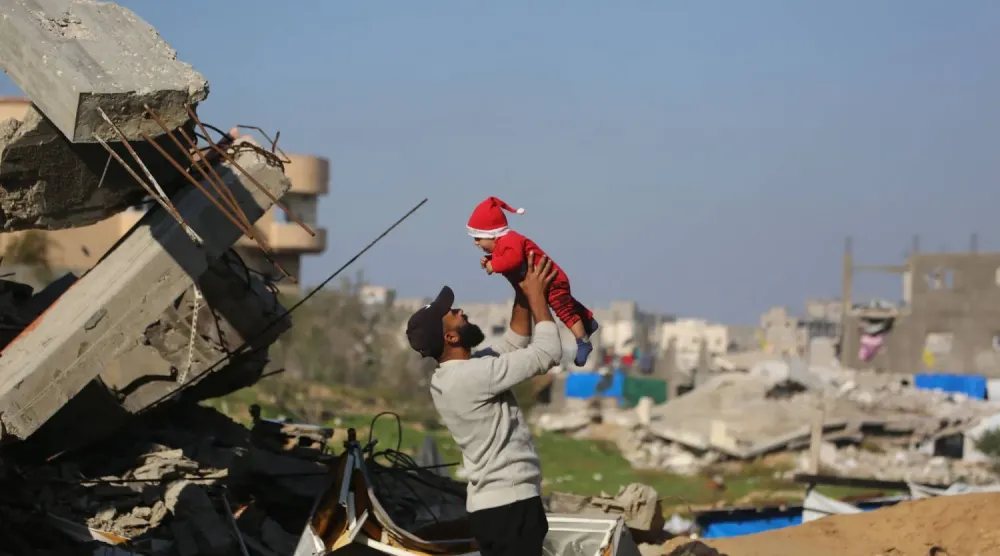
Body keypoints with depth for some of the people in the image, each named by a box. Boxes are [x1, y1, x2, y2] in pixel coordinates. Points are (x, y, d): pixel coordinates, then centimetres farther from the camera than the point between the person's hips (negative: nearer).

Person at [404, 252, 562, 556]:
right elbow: (548, 352, -16)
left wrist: (521, 294, 12)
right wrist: (536, 295, -5)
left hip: (491, 502, 10)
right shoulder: (473, 375, -19)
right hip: (509, 504, -10)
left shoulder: (449, 377, 12)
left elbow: (514, 343, 23)